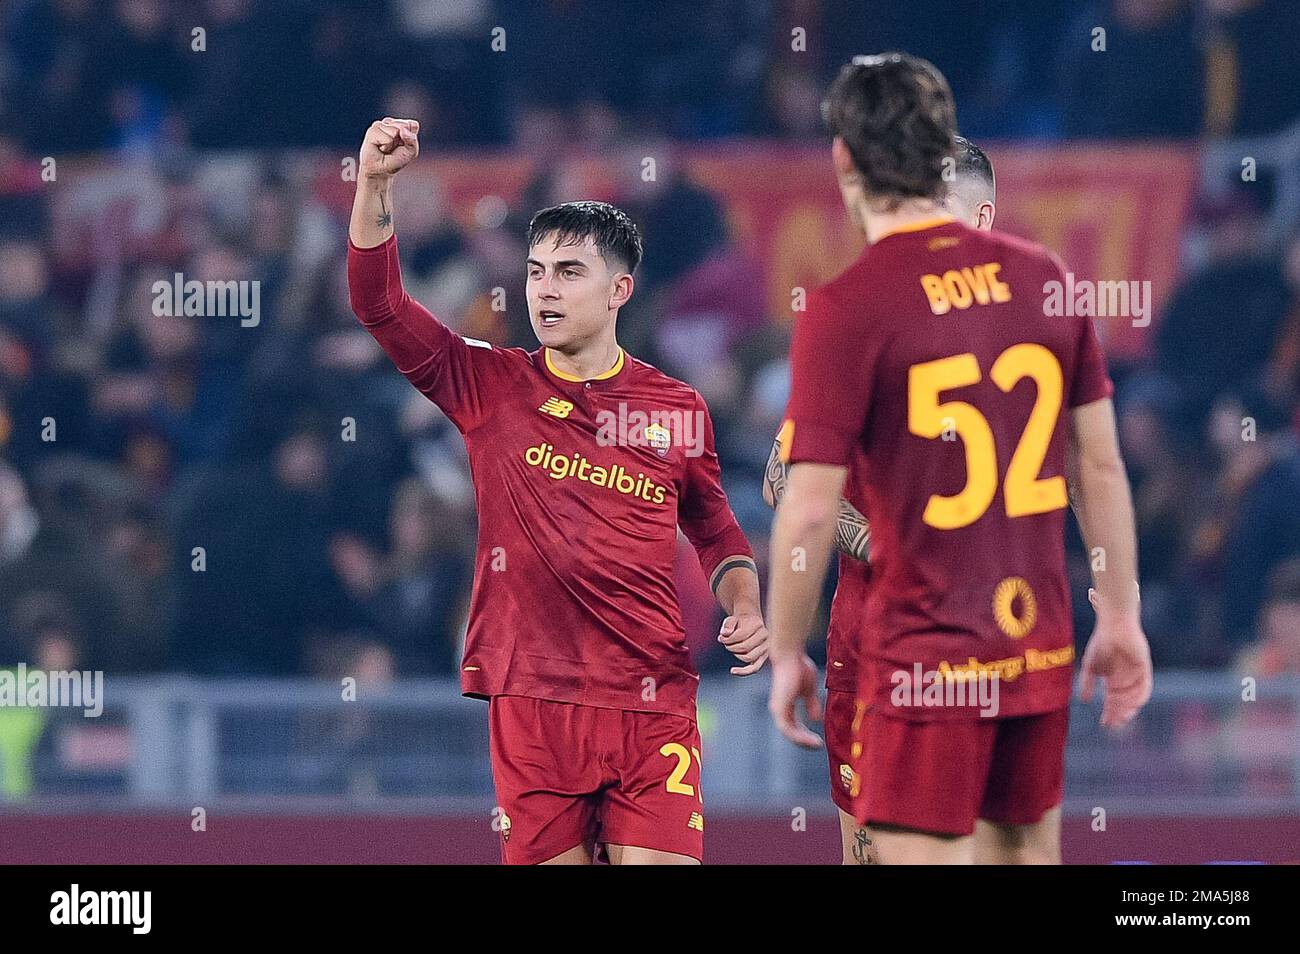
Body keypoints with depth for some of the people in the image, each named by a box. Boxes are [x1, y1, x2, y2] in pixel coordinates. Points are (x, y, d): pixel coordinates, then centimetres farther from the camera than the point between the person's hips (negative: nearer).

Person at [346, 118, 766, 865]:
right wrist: (376, 185, -15)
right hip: (531, 695, 0)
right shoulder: (490, 386, 5)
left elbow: (715, 529, 20)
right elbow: (379, 304, -4)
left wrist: (744, 607, 2)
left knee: (656, 863, -9)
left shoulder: (678, 409, 6)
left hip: (652, 698, 0)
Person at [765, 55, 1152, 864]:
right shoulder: (1045, 278, 2)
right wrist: (1121, 620, 15)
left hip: (924, 656, -6)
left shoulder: (843, 310, -13)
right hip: (1040, 646, 6)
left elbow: (811, 511, -14)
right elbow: (1102, 466, 7)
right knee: (1028, 850, 16)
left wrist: (787, 654, -2)